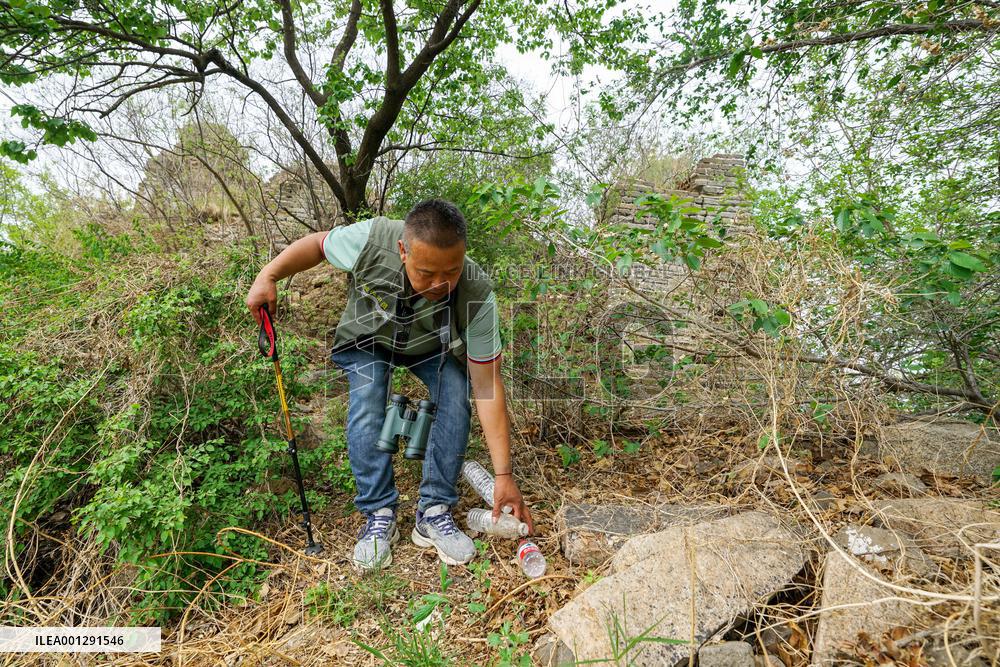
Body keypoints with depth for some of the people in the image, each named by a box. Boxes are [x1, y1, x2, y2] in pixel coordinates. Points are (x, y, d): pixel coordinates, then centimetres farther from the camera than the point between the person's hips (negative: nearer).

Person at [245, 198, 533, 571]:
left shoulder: (478, 296, -37)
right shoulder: (372, 240, -38)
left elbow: (487, 386, -33)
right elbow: (317, 244, -13)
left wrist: (504, 475, -33)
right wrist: (268, 277, -22)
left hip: (434, 347, 0)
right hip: (368, 339, 0)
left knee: (455, 402, -23)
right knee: (366, 410, -22)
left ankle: (434, 513, -10)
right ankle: (379, 516, -6)